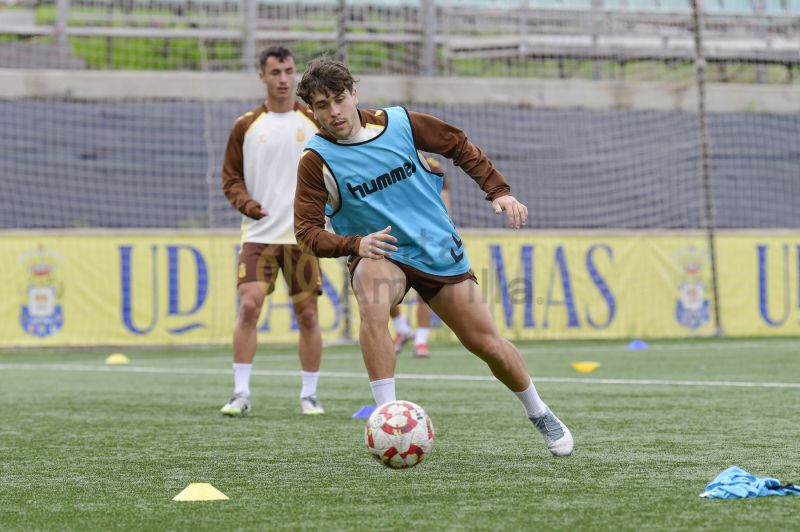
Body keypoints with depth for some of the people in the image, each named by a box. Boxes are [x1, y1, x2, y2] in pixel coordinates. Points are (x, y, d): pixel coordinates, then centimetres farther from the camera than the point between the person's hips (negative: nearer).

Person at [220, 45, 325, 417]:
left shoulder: (315, 123, 5)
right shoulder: (246, 126, 6)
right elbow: (231, 178, 10)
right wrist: (246, 203, -9)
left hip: (303, 235, 0)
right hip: (259, 234, 0)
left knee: (307, 315, 2)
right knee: (248, 306, -14)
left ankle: (309, 395, 13)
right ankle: (241, 393, -10)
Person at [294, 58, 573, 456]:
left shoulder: (398, 123, -8)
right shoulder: (317, 159, -13)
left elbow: (459, 146, 7)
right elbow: (307, 231, -16)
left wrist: (498, 192, -1)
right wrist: (356, 244, -33)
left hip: (439, 251, 2)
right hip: (379, 257, -2)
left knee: (488, 344, 4)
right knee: (372, 310, -37)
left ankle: (540, 414, 30)